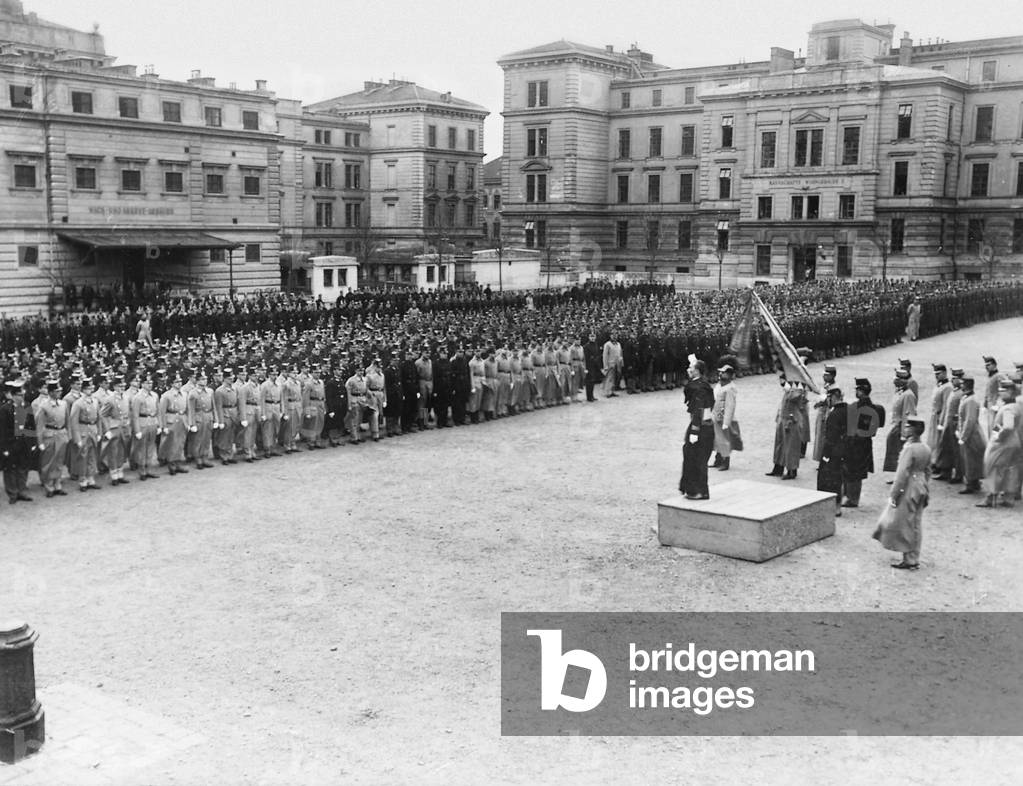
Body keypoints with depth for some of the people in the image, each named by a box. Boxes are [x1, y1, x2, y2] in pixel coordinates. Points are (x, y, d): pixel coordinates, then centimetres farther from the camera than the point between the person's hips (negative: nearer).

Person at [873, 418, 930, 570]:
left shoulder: (909, 449, -20)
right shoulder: (926, 449, 6)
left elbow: (902, 474, -20)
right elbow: (927, 472, 14)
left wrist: (893, 495, -16)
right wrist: (926, 491, 22)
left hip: (908, 491, -8)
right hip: (920, 490, 8)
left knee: (904, 526, 2)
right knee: (916, 526, 14)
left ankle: (909, 561, 6)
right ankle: (914, 560, 20)